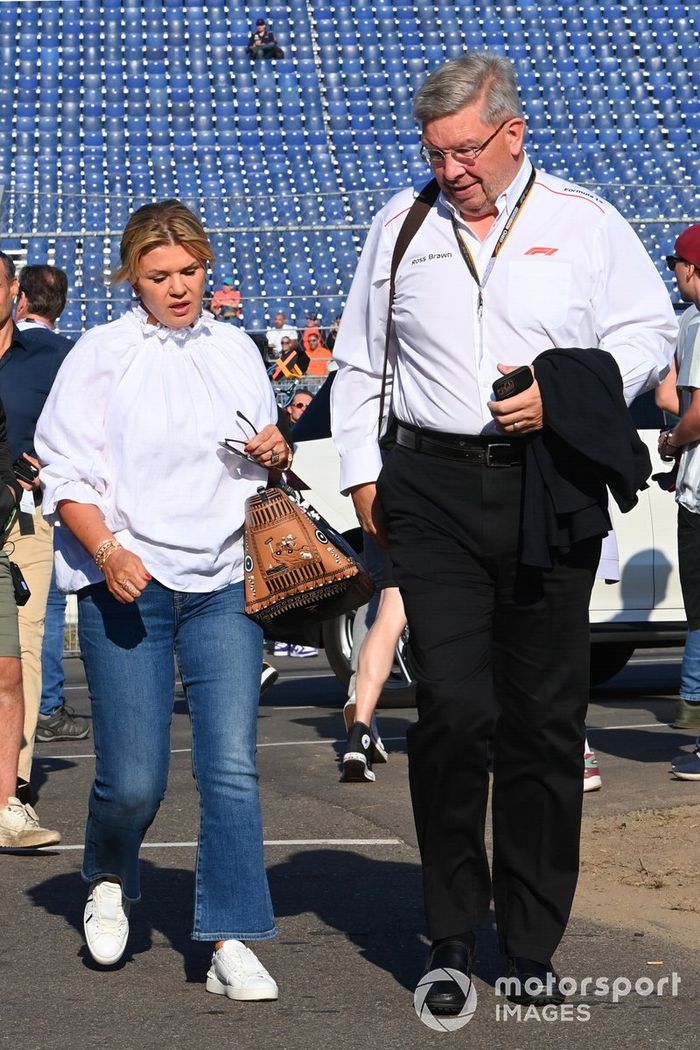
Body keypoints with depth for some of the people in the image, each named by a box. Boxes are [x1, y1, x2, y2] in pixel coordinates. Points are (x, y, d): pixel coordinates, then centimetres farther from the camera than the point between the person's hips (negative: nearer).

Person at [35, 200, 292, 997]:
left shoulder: (236, 351, 14)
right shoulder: (100, 354, 2)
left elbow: (262, 467, 26)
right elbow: (66, 473, -2)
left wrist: (277, 453, 2)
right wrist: (108, 552, -17)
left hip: (224, 584, 3)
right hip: (126, 584, -3)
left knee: (231, 766, -8)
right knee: (133, 779, -2)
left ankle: (232, 944, -4)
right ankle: (108, 882, 30)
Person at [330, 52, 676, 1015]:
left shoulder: (582, 222, 6)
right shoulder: (400, 226, 12)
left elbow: (651, 330, 8)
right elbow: (358, 362, 20)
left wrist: (562, 394, -8)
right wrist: (361, 473, 11)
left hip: (551, 494, 0)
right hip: (434, 492, 1)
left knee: (546, 720, 2)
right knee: (453, 710, -10)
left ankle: (533, 945, 13)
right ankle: (451, 934, 4)